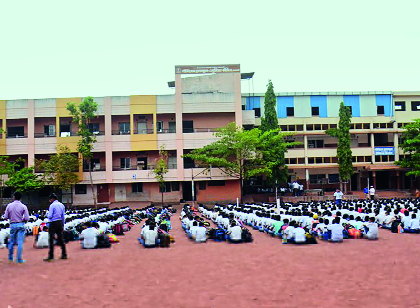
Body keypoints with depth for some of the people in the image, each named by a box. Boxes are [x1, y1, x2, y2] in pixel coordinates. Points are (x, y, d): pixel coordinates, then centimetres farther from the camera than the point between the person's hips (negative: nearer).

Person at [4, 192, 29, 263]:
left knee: (11, 241, 16)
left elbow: (5, 217, -1)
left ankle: (10, 257, 29)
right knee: (20, 242, -1)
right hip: (20, 225, -3)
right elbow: (27, 218, -11)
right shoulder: (23, 206, -7)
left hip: (12, 225, 3)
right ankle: (19, 259, -1)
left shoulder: (9, 205, -1)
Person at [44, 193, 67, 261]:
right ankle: (64, 254, 15)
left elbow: (50, 216, -15)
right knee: (60, 239, 13)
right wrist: (63, 225, 19)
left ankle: (51, 256, -4)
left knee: (51, 240, -3)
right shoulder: (62, 205, 10)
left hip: (53, 223, -7)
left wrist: (48, 214, 8)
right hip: (60, 223, 7)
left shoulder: (52, 205, -11)